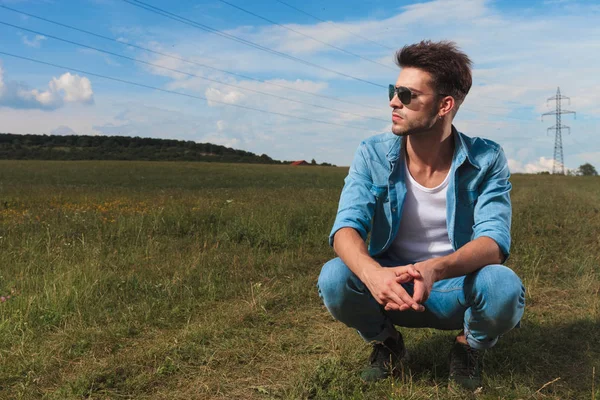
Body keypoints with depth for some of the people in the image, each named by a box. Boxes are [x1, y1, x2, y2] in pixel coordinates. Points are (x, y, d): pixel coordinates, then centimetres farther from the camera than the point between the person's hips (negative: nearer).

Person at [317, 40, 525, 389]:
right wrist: (371, 272, -46)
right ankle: (386, 342, 5)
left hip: (458, 290, 0)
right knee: (334, 278, -29)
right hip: (390, 288, 1)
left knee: (504, 287, -33)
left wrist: (435, 269, -46)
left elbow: (495, 240, -24)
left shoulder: (487, 160, -14)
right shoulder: (372, 156, -12)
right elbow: (347, 227, -22)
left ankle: (470, 347, 4)